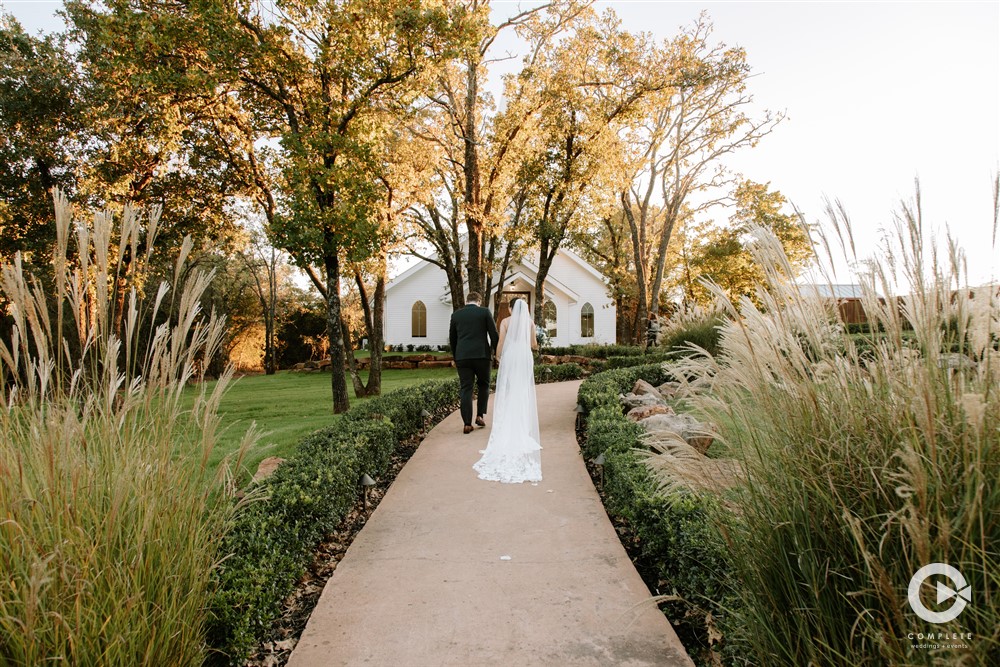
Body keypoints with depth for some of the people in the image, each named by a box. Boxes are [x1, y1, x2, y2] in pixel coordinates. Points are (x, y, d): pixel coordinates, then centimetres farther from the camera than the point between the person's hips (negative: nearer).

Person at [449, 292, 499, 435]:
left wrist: (456, 358, 23)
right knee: (483, 385, 18)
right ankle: (480, 415, 12)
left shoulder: (455, 315, 10)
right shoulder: (485, 312, 3)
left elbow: (452, 339, 14)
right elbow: (494, 335, -1)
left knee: (466, 389, 4)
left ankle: (467, 424, 1)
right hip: (482, 355, -1)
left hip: (462, 357, 2)